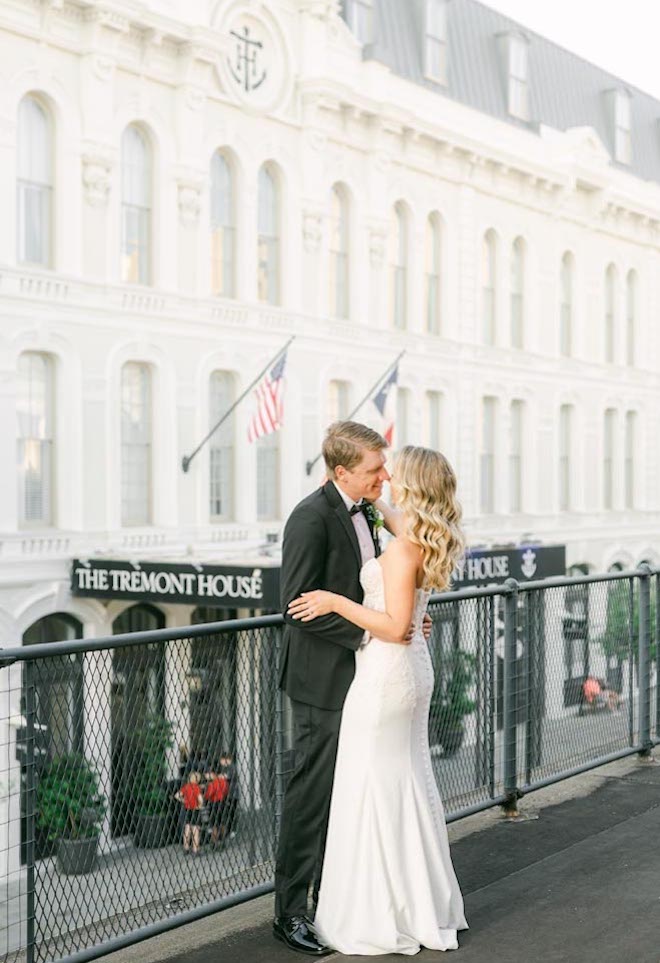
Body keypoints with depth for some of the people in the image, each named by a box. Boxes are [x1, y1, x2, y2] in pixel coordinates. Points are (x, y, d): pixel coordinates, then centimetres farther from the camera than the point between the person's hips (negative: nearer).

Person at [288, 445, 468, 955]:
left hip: (386, 676, -9)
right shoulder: (429, 540, 6)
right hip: (414, 670, 9)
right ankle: (424, 908, 25)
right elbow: (401, 520, 31)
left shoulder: (404, 550, -20)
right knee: (411, 783, 15)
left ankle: (380, 920, 8)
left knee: (374, 792, 0)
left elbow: (395, 627, -23)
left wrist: (336, 602, -20)